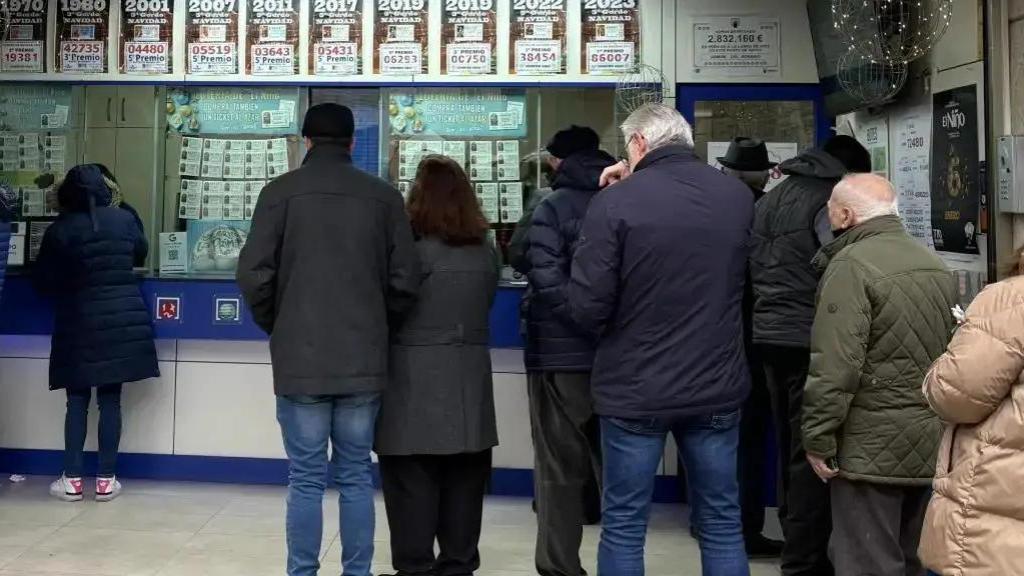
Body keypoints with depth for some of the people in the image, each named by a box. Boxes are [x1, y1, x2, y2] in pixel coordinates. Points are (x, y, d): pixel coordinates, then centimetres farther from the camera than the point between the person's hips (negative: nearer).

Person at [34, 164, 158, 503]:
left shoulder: (59, 230, -7)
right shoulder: (123, 220, 1)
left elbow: (43, 284, -1)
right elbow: (141, 252, 20)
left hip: (79, 326, -2)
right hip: (123, 321, 2)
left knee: (77, 402, 8)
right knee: (110, 401, 6)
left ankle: (72, 479, 9)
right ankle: (106, 480, 8)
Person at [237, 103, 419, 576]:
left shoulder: (281, 192, -2)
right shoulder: (384, 196, 3)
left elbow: (253, 274, -5)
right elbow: (405, 281, 1)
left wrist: (276, 327, 11)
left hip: (300, 358, -1)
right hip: (364, 358, 2)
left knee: (306, 479, 6)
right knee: (356, 476, 11)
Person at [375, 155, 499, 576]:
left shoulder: (414, 248, -10)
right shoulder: (486, 253, 8)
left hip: (417, 379, -6)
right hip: (468, 378, 6)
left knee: (412, 485, 2)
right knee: (463, 484, 11)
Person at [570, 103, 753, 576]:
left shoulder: (615, 202, -14)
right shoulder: (738, 195, 1)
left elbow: (587, 307, -16)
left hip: (634, 389, -3)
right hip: (717, 386, 4)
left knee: (624, 525, 10)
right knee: (722, 521, 15)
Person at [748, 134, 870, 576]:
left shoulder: (770, 199, 16)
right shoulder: (829, 198, -9)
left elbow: (753, 266, 19)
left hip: (769, 335, 8)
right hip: (809, 339, -8)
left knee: (790, 450, 17)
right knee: (812, 454, -1)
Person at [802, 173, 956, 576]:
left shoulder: (852, 265, -15)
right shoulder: (936, 265, 12)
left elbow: (835, 365, -21)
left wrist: (819, 439, -14)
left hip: (873, 446, -8)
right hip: (930, 442, 8)